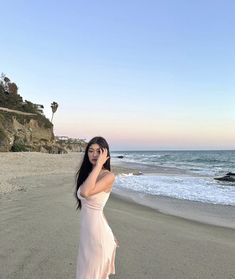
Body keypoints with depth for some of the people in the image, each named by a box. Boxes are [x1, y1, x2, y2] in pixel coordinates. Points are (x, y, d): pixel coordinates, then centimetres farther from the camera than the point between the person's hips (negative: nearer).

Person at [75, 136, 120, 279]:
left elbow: (85, 192, -32)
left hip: (97, 230, -8)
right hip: (86, 230, 8)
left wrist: (99, 164, -27)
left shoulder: (109, 176, -18)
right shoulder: (86, 173, 7)